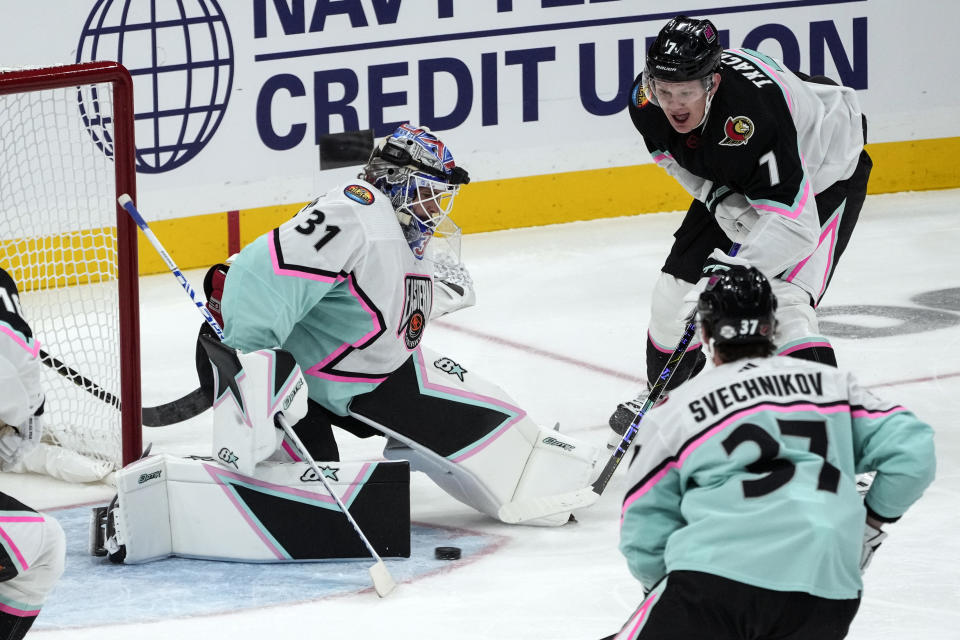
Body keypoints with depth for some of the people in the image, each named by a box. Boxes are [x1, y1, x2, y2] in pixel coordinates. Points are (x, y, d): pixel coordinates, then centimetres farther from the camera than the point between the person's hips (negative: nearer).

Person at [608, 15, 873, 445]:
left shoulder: (754, 113, -43)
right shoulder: (646, 100, -23)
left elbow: (796, 223, -45)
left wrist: (739, 268, -57)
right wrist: (720, 199, -14)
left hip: (821, 165, -7)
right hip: (732, 182, 7)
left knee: (784, 304, -24)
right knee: (679, 285, 5)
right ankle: (664, 395, 31)